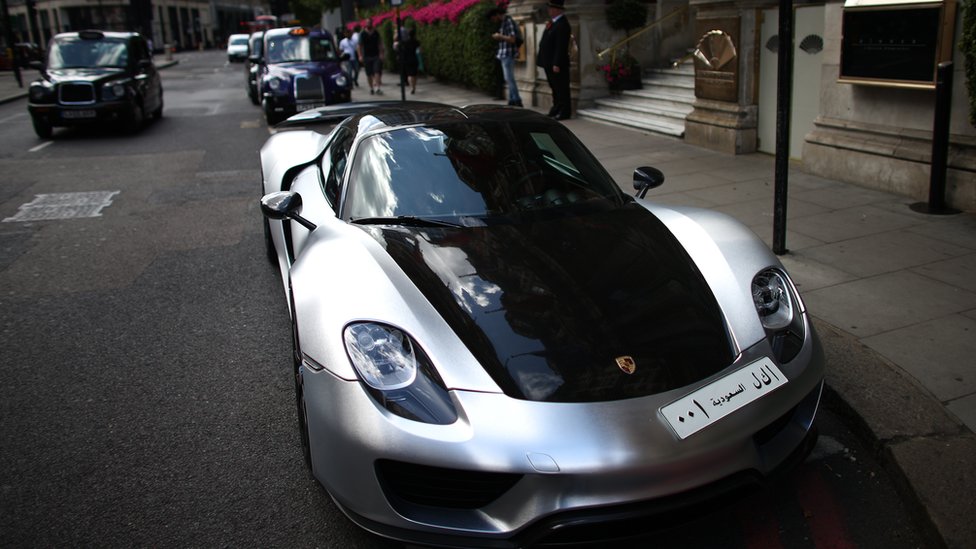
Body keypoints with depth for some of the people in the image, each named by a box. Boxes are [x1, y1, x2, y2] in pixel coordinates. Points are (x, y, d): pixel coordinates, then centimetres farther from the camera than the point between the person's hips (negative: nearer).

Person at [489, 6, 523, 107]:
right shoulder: (503, 23, 16)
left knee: (509, 79, -11)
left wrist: (500, 36, -13)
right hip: (504, 55, 10)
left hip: (508, 55, -10)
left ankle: (517, 101, -10)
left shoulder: (508, 21, -13)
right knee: (508, 79, 11)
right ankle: (512, 101, 14)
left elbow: (512, 39, -22)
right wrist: (498, 38, 10)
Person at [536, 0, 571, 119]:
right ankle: (556, 110, 25)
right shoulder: (553, 22, 13)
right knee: (554, 88, 16)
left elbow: (561, 47, -21)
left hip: (556, 64, -10)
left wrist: (556, 64, -23)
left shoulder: (562, 24, -17)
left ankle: (564, 112, 6)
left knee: (561, 88, -1)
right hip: (549, 63, 10)